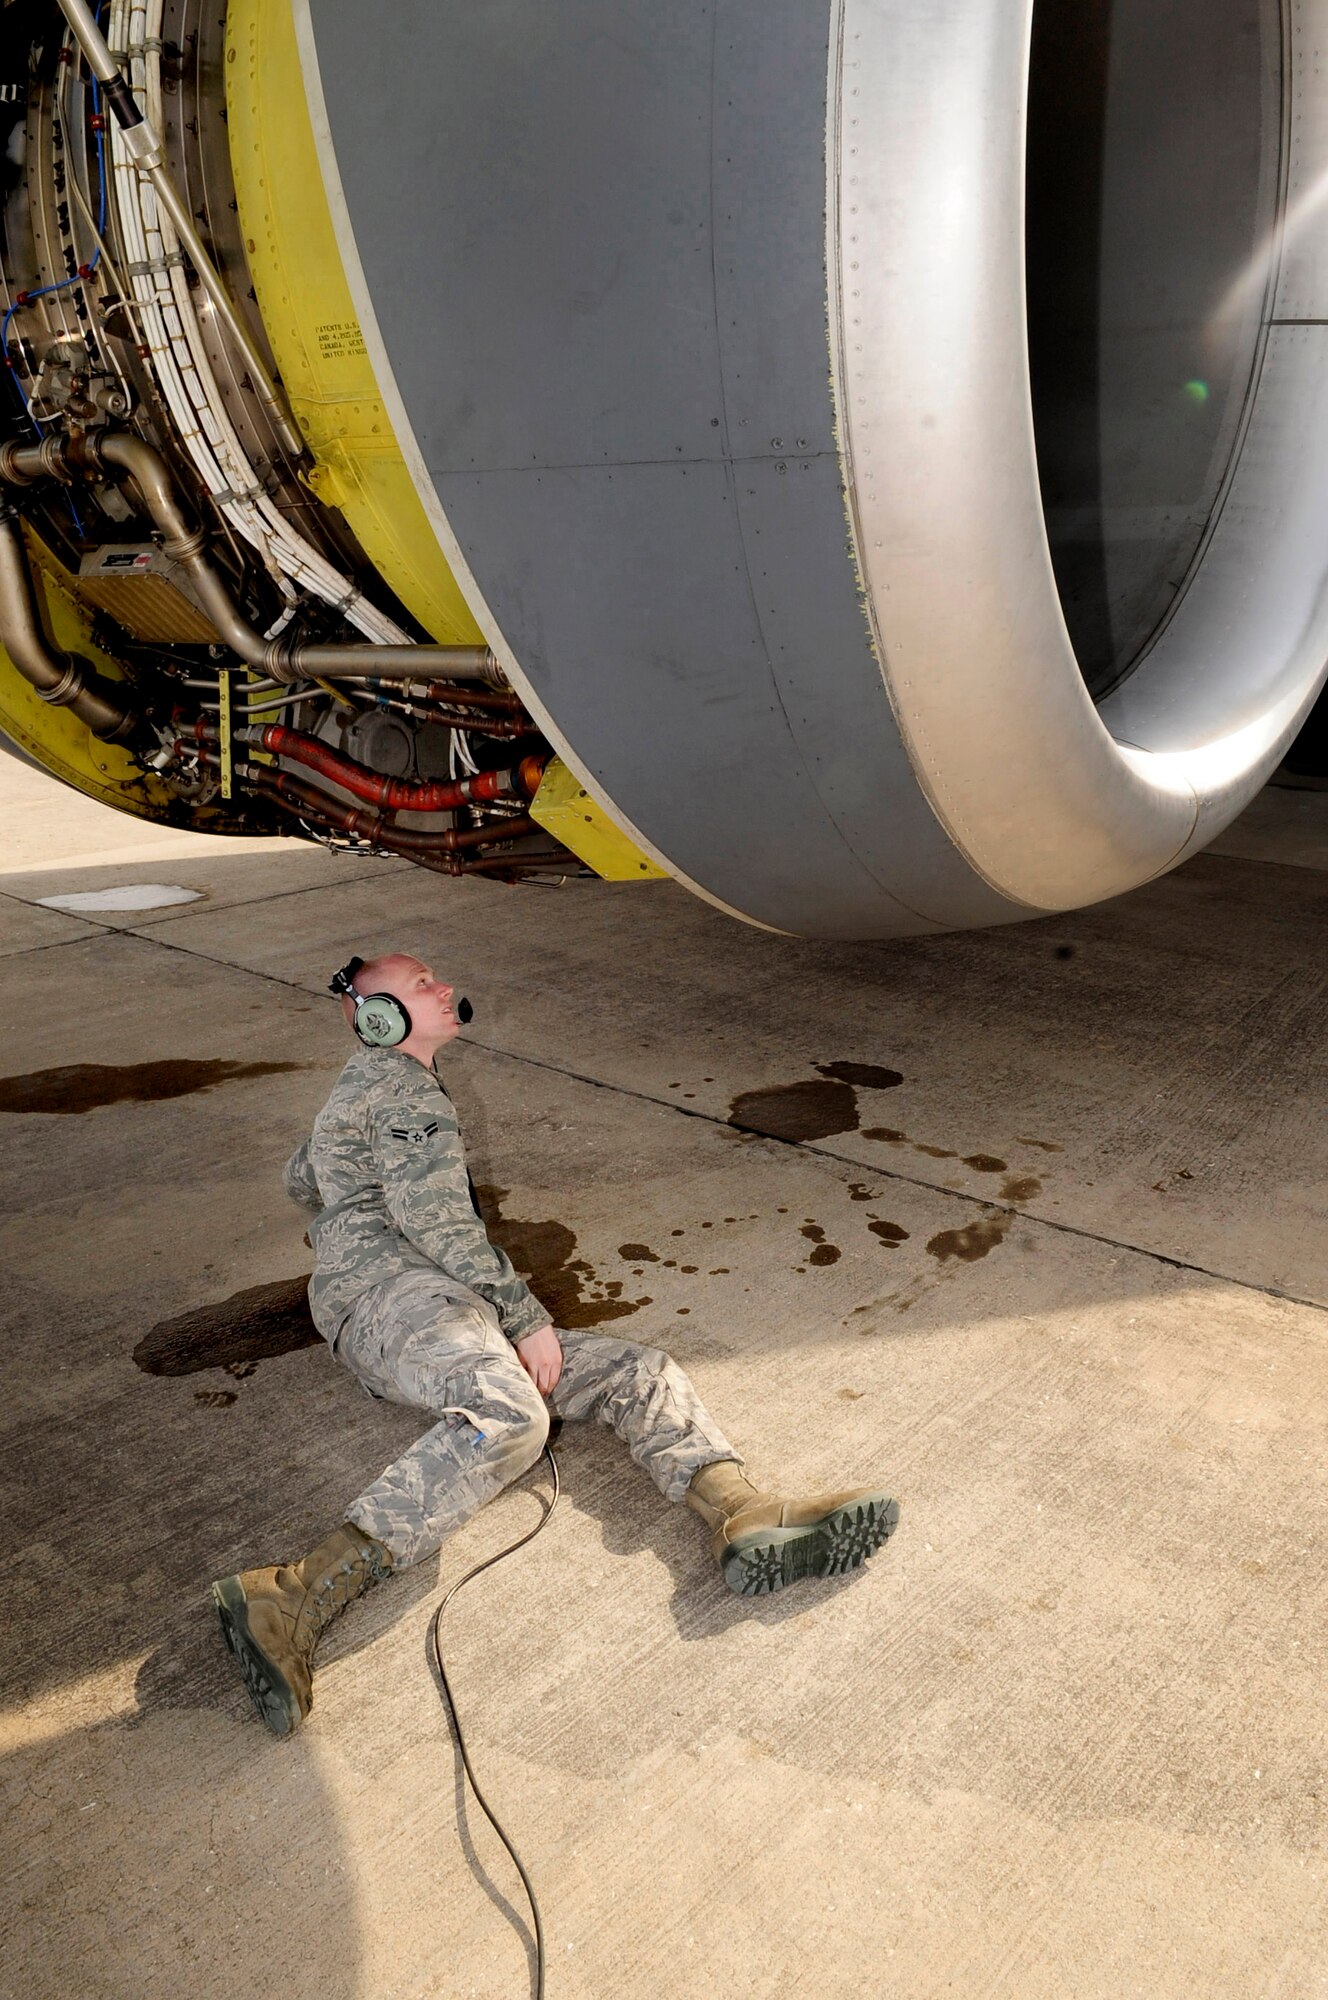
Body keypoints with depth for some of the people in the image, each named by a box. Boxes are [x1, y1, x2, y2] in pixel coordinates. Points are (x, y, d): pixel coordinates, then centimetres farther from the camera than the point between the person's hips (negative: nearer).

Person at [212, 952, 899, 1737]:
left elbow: (301, 1176, 48)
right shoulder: (402, 1085, 2)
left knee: (641, 1372, -7)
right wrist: (527, 1317, -12)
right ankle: (300, 1597, -47)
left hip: (448, 1305, 10)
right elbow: (434, 1220, -11)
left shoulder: (369, 1087, 34)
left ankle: (750, 1521, -34)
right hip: (393, 1289, -9)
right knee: (510, 1412, -40)